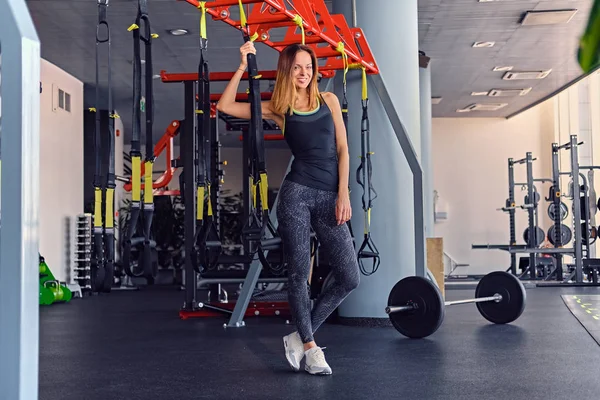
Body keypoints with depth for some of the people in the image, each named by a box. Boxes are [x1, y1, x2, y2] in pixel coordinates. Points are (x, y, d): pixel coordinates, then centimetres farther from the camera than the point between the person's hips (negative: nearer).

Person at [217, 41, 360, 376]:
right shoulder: (278, 108, 8)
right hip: (297, 194, -2)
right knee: (299, 272, -1)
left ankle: (301, 336, 12)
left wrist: (344, 194, 0)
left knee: (350, 278, -3)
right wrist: (243, 66, -2)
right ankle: (311, 347, 14)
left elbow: (342, 149, 9)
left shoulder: (328, 100, 13)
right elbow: (226, 106, 3)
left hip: (330, 197, 3)